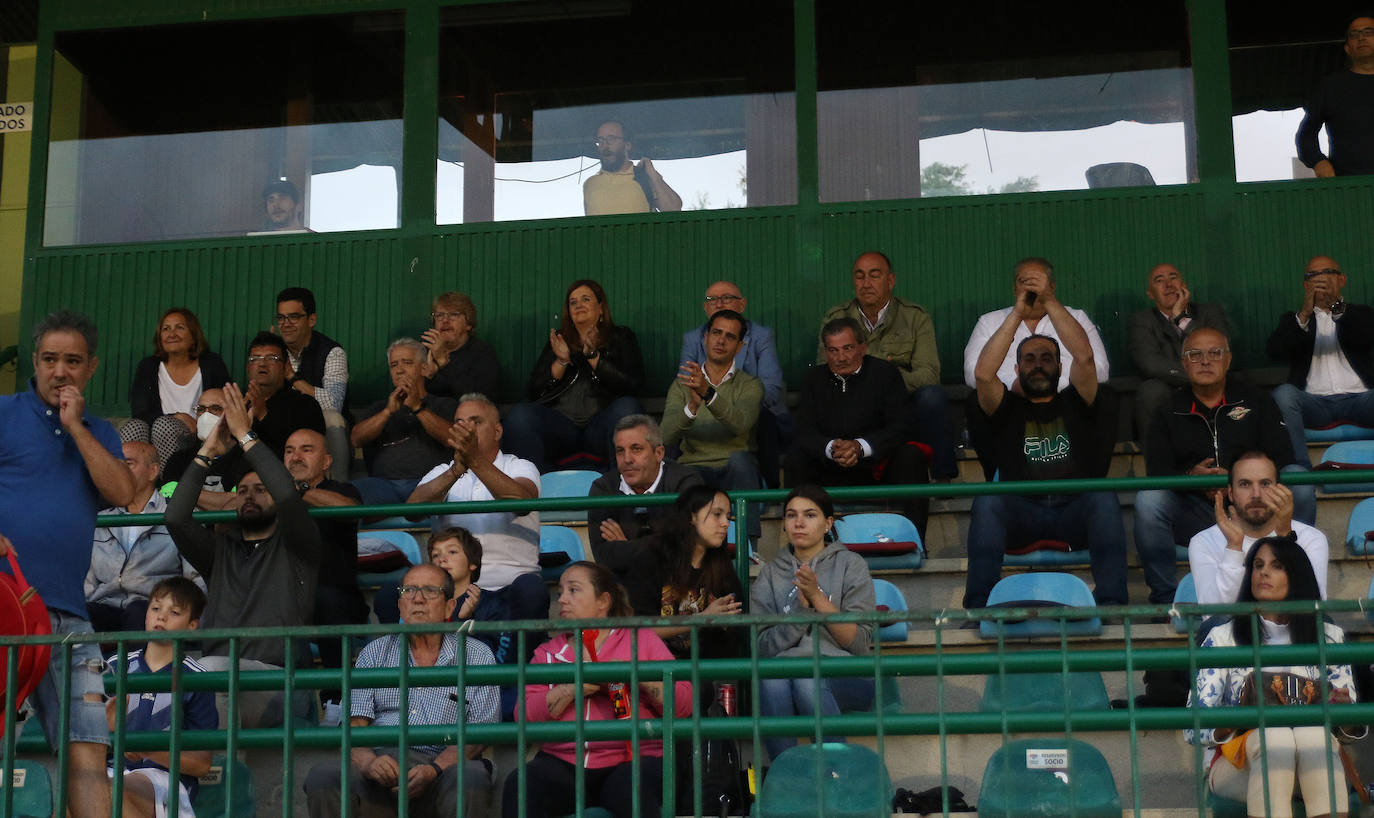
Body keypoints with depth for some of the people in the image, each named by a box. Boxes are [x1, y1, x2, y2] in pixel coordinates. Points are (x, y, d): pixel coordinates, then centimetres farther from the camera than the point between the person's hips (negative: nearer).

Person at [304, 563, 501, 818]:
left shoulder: (476, 656, 14)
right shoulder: (375, 652, 21)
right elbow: (355, 723, 9)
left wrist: (434, 770, -16)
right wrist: (367, 762, -16)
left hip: (442, 766, -2)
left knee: (473, 776, -36)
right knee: (322, 776, -28)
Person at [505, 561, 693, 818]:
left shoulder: (640, 639, 15)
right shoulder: (548, 652, 20)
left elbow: (683, 705, 5)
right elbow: (525, 717, 4)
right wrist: (573, 688, -8)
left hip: (632, 759, -2)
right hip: (563, 764, 2)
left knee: (631, 789, -37)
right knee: (520, 784, -29)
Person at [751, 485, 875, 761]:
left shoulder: (850, 565, 10)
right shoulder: (771, 574, 16)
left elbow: (860, 644, 0)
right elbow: (762, 646, 4)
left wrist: (817, 597, -8)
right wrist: (801, 607, -9)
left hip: (845, 677, -2)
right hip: (786, 667, 2)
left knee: (808, 677, -36)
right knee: (771, 676, -34)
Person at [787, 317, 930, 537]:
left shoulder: (885, 373, -1)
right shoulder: (816, 378, 7)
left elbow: (901, 427, -11)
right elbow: (805, 432, -3)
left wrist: (860, 446, -28)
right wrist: (831, 448, -27)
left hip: (877, 467, -1)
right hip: (830, 474, 2)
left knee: (911, 455, -28)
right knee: (796, 458, -23)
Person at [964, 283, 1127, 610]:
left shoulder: (1074, 405, 21)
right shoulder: (1008, 409, 19)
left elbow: (1085, 356, 2)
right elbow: (983, 372, -1)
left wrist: (1050, 303, 0)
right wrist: (1018, 312, 1)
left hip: (1076, 510, 1)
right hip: (1020, 513, 0)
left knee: (1104, 498, -31)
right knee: (987, 500, -31)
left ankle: (1111, 602, -39)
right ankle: (977, 605, -38)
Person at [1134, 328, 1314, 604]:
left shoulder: (1256, 402, 14)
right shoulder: (1168, 413, 14)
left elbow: (1282, 460, 1)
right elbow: (1157, 473, 2)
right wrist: (1190, 476, -21)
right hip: (1194, 517, 0)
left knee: (1300, 482, -25)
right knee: (1148, 500, -30)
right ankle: (1164, 598, -18)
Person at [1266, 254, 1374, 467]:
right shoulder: (1294, 320, 22)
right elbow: (1275, 351, 0)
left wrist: (1337, 308, -22)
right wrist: (1304, 314, -17)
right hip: (1314, 401, 0)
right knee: (1283, 392, -32)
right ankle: (1302, 468, -36)